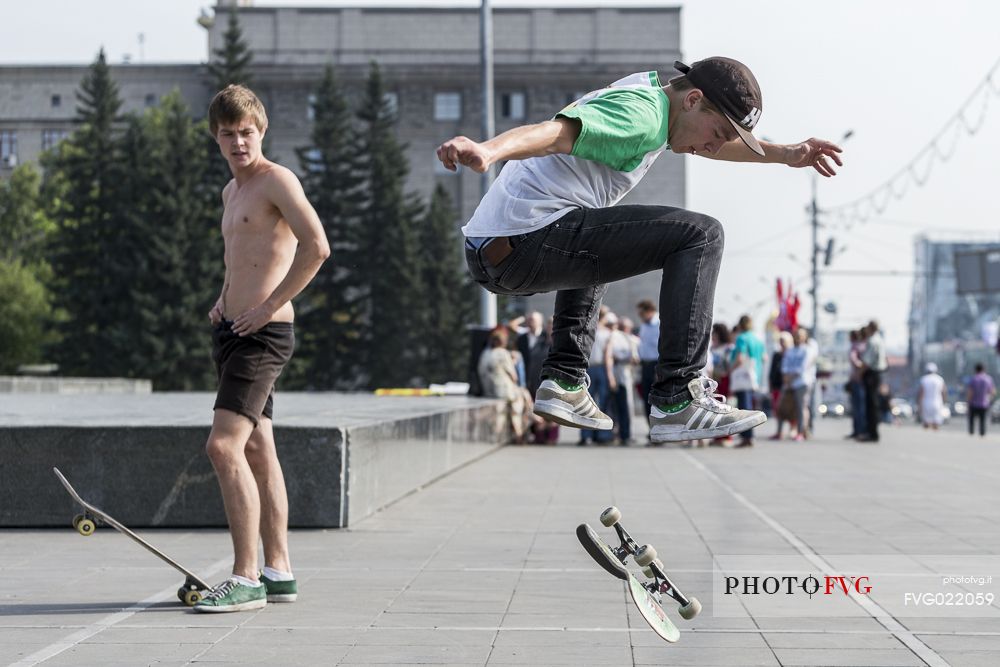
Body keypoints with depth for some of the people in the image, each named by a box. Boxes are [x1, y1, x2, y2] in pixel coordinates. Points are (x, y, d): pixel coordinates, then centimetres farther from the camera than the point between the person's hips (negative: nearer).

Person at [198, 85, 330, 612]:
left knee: (224, 446, -17)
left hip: (263, 332, -10)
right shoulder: (232, 191, 19)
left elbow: (316, 246, -21)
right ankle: (278, 573, 18)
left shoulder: (277, 179, -9)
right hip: (232, 331, 10)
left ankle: (245, 579, -15)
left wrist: (269, 305, -19)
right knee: (257, 450, 11)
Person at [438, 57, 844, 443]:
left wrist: (786, 154, 36)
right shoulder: (641, 113, -10)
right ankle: (676, 402, -12)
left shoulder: (648, 92, 23)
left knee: (595, 240, 42)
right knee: (700, 235, -8)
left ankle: (564, 379, 24)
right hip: (528, 242, -10)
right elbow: (556, 131, -28)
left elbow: (713, 142, 42)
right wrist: (487, 151, -44)